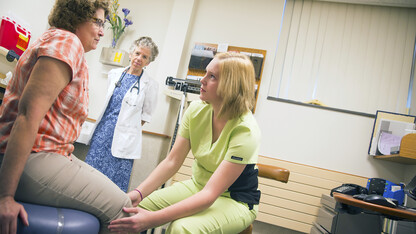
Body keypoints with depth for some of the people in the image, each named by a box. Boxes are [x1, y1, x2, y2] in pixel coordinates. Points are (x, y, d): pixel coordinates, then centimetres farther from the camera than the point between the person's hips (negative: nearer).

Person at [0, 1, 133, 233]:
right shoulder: (66, 41, -13)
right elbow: (29, 116, -24)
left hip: (53, 152, 11)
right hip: (32, 159, -11)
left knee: (113, 194, 14)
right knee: (118, 207, -12)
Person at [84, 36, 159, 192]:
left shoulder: (150, 85, -5)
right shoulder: (114, 74, 8)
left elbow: (146, 114, 4)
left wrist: (126, 127, -1)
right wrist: (108, 124, 14)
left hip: (124, 138, -4)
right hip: (103, 129, 5)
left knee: (116, 182, -4)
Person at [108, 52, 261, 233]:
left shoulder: (245, 130, -27)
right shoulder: (196, 110, -8)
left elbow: (210, 194, -29)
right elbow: (172, 161, -6)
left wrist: (153, 219, -36)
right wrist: (138, 192, -20)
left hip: (236, 201, -4)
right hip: (197, 186, 5)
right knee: (133, 207, -13)